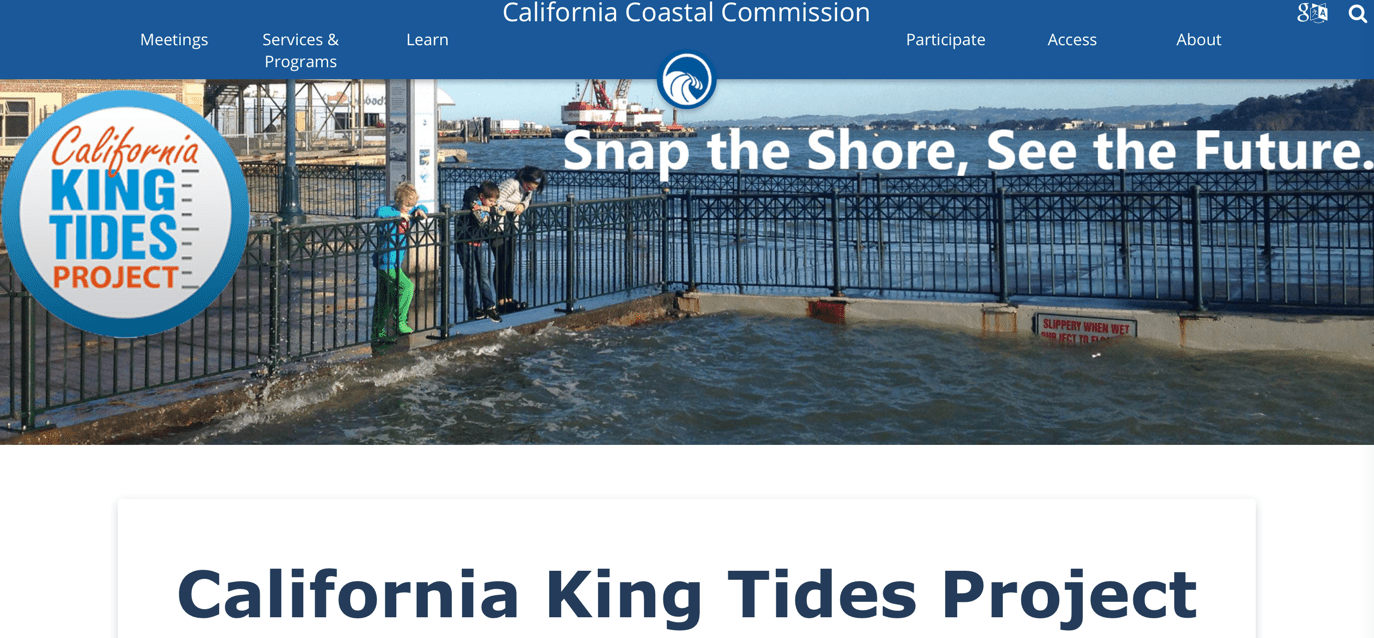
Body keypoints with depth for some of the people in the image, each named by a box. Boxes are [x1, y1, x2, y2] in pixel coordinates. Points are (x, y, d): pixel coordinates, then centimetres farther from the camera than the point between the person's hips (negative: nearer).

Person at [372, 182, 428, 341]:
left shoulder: (407, 214, 9)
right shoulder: (390, 212, -16)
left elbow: (420, 209, 24)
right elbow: (380, 212, -38)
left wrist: (420, 210, 1)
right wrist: (399, 214, -27)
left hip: (395, 263, 9)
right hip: (386, 263, -9)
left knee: (386, 300, 13)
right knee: (407, 286, -19)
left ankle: (378, 333, 20)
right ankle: (400, 322, -14)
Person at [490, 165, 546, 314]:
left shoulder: (529, 189, 0)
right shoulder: (512, 184, -24)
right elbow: (497, 202, -27)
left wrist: (523, 205, -17)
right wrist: (515, 207, -20)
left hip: (511, 225, 8)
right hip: (498, 224, -8)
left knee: (510, 262, 7)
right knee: (502, 262, -9)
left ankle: (509, 299, 12)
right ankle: (501, 301, -3)